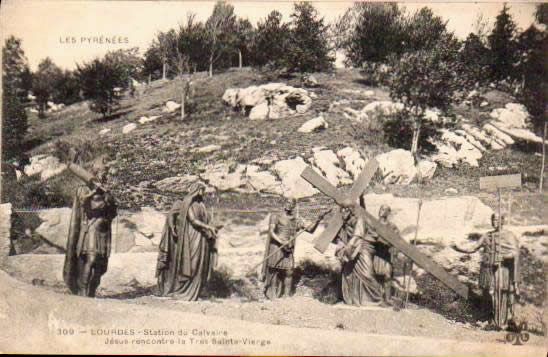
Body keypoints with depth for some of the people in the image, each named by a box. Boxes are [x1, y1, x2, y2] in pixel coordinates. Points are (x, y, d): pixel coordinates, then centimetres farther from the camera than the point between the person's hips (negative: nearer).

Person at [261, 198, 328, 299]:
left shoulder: (297, 221, 11)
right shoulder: (276, 217, 1)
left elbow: (310, 229, 3)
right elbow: (271, 232, -9)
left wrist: (318, 220, -13)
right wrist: (282, 242, -21)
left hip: (289, 250, 3)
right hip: (276, 249, -3)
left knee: (288, 273, 1)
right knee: (274, 272, 1)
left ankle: (286, 296, 12)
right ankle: (271, 296, 12)